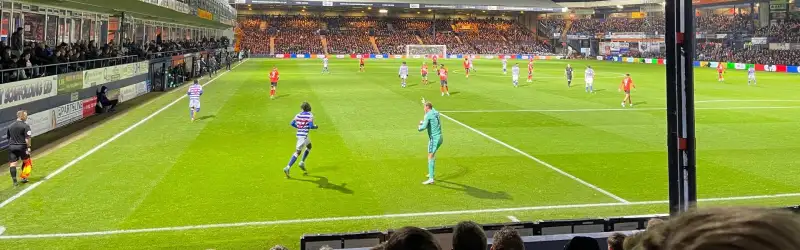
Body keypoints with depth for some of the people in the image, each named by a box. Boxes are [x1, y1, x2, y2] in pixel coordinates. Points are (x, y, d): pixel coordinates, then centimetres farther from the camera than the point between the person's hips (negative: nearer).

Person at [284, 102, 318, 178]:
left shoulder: (298, 115, 7)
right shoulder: (310, 115, -8)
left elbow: (292, 123, 3)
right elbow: (311, 126, -17)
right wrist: (316, 127, 4)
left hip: (299, 134, 7)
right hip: (304, 135, -7)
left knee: (309, 146, 27)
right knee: (297, 152, -6)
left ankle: (302, 163, 22)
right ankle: (287, 168, -13)